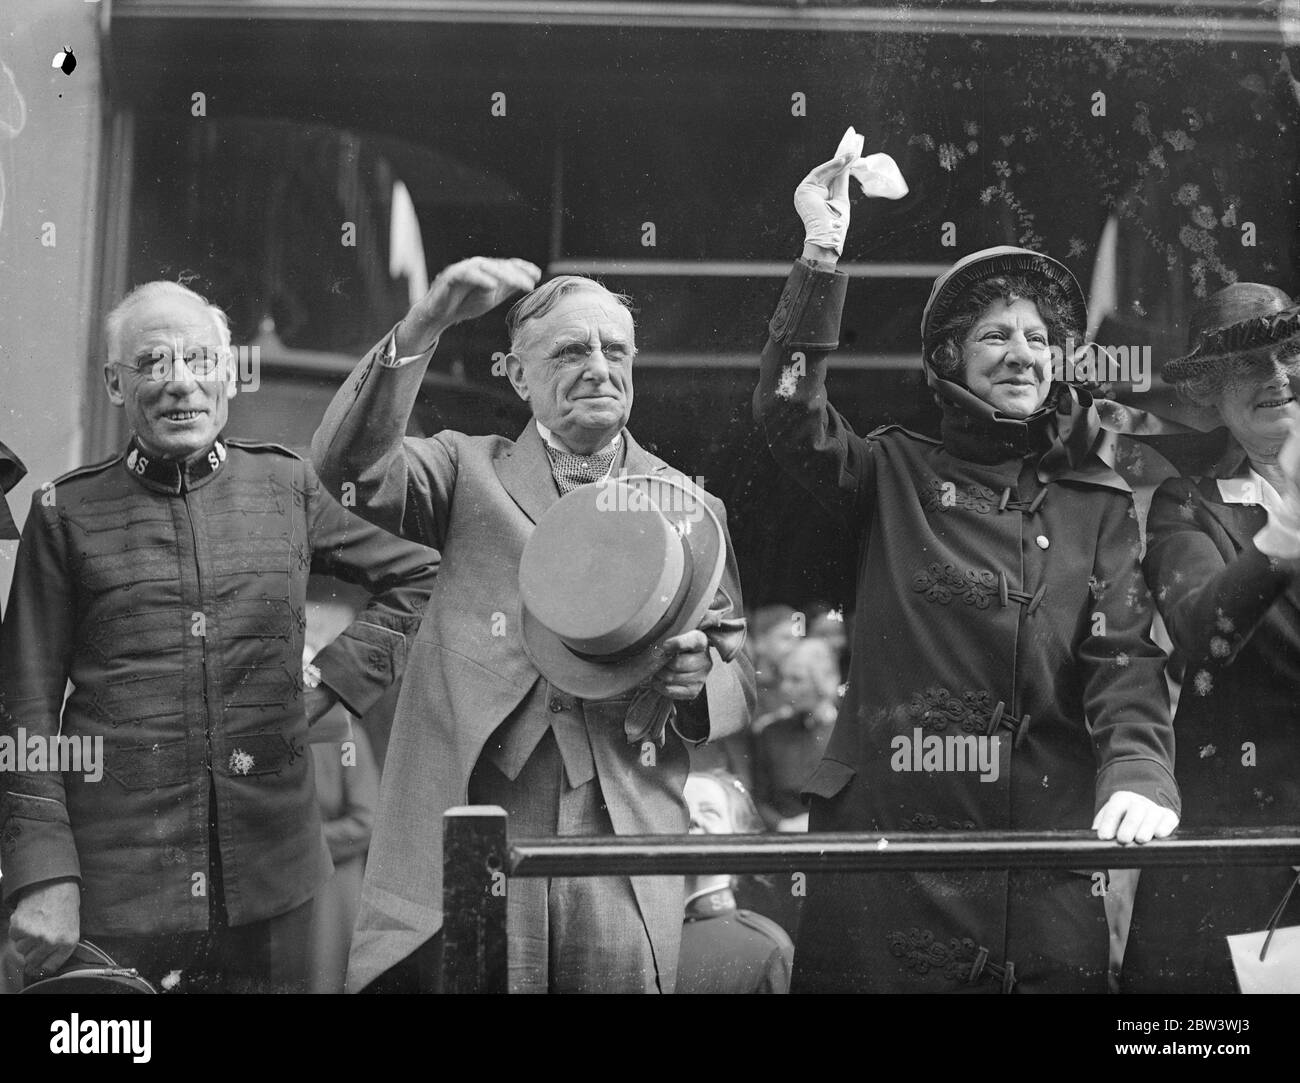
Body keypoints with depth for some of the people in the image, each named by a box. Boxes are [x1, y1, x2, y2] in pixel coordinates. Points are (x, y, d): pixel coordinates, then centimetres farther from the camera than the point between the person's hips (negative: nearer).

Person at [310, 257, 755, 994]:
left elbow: (741, 677, 14)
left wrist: (699, 682, -9)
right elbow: (350, 463, -8)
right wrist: (425, 326, -18)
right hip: (466, 845, -1)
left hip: (624, 855, 1)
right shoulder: (470, 472, 10)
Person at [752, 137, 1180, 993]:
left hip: (1045, 841, 2)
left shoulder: (1099, 504, 12)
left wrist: (1138, 776, -16)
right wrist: (822, 254, -14)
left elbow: (1127, 659, 2)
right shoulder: (898, 476, 9)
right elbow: (790, 415, -8)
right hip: (888, 829, -1)